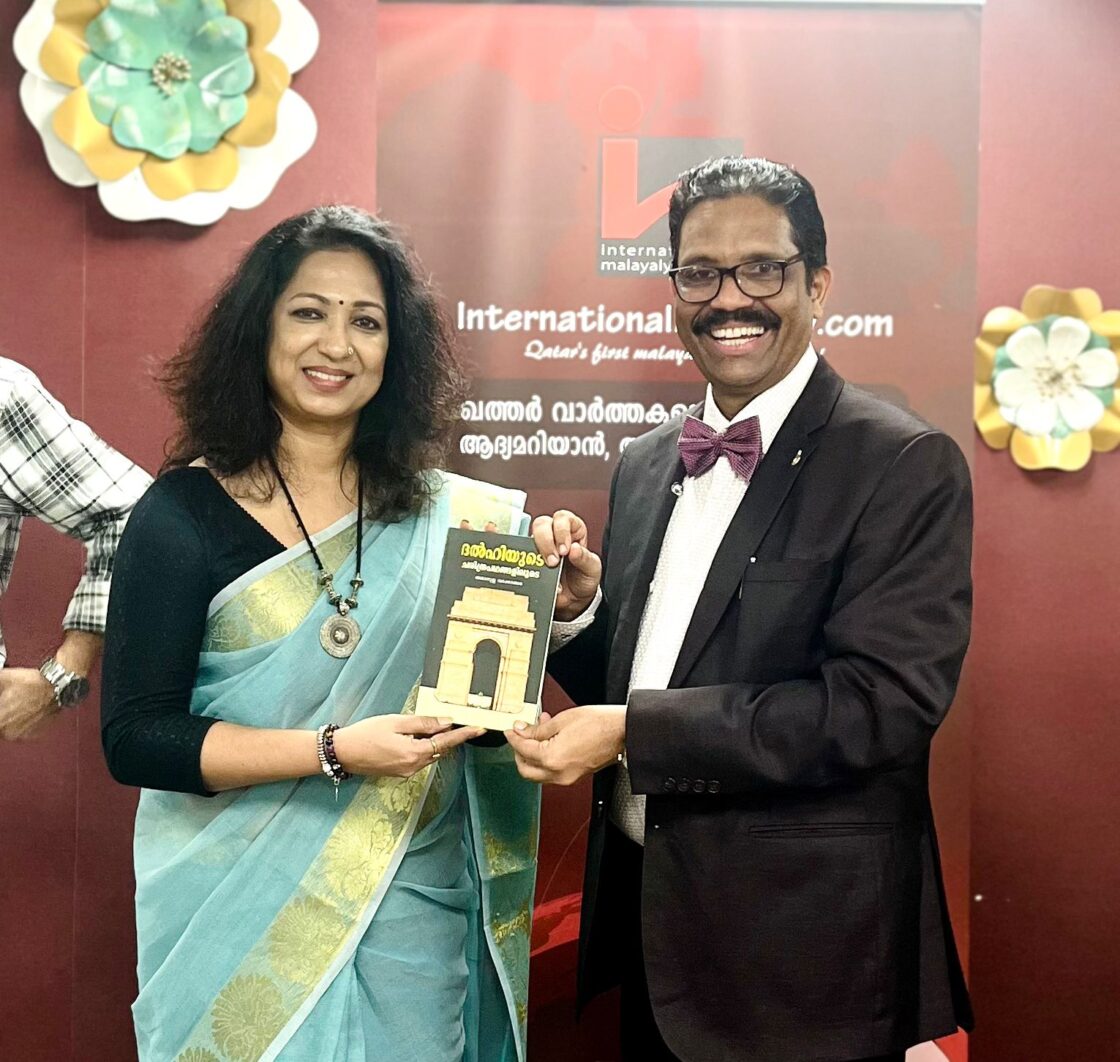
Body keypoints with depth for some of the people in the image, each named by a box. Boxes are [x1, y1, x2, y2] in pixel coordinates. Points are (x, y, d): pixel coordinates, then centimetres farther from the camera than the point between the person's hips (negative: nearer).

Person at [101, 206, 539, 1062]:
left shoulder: (453, 515, 0)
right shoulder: (187, 513, -9)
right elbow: (135, 738, -12)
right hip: (244, 916, -2)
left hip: (417, 906, 3)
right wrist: (336, 751, -22)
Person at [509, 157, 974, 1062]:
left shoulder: (907, 465, -13)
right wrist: (576, 608, -8)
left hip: (804, 951, -5)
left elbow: (883, 705, -22)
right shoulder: (645, 464, 7)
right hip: (647, 916, 6)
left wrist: (629, 731, -23)